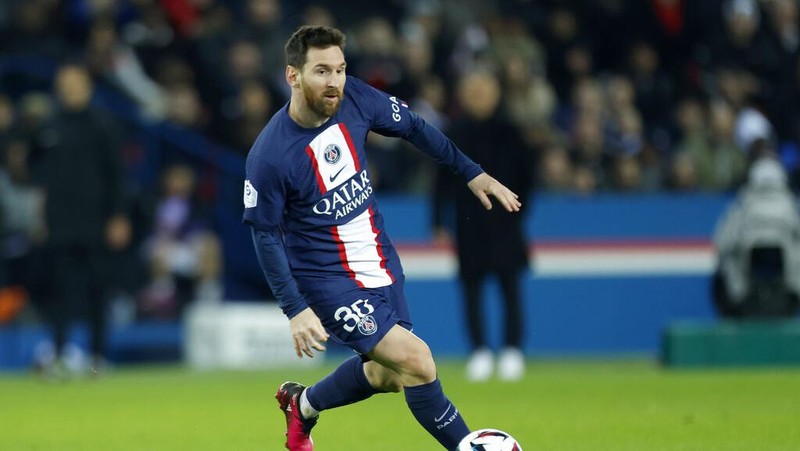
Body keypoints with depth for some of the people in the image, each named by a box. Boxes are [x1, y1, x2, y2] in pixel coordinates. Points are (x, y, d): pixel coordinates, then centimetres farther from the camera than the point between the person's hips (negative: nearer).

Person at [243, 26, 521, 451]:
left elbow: (412, 127, 6)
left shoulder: (354, 98, -11)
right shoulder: (269, 156, -25)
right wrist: (295, 310, -19)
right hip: (327, 280, -7)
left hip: (381, 263, 7)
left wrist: (472, 173, 8)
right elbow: (266, 235, -15)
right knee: (416, 360, -18)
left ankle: (302, 404, 46)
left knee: (386, 374, 19)